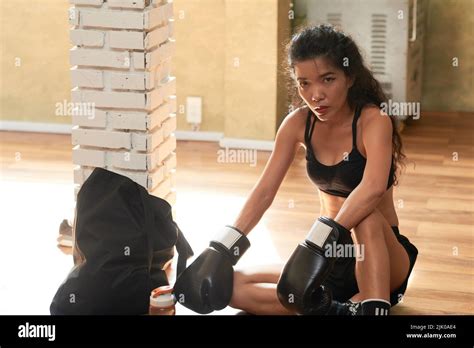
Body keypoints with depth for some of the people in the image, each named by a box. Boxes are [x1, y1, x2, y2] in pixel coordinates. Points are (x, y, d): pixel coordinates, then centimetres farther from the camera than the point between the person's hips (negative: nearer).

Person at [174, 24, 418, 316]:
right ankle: (341, 309, -24)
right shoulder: (298, 124, -3)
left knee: (366, 217, -39)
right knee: (230, 285, -15)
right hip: (328, 258, 5)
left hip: (381, 255, -5)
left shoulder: (373, 120, -19)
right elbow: (265, 191, -5)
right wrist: (222, 250, -18)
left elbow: (374, 187, -38)